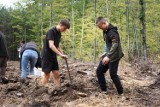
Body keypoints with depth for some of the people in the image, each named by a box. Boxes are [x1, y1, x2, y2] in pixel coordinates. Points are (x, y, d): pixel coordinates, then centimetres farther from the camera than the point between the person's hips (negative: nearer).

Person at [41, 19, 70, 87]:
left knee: (56, 74, 3)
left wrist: (62, 54, 9)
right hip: (47, 56, -8)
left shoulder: (59, 33, 10)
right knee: (47, 75, -3)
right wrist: (60, 54, -32)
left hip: (53, 57, 8)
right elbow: (51, 45, -28)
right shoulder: (51, 31, -17)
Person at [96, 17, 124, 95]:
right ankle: (104, 90, 14)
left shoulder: (112, 31, -18)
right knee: (99, 71, 8)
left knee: (113, 74, -6)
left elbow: (115, 44, -28)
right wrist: (105, 54, 18)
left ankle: (121, 93, 8)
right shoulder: (106, 31, 11)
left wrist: (108, 56, -34)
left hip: (114, 56, -10)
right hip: (108, 55, 10)